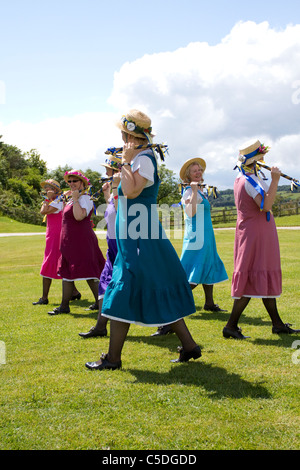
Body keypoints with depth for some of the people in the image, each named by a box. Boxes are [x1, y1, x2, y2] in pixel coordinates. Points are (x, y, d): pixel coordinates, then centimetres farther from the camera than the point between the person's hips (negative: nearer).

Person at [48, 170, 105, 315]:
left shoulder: (84, 198, -13)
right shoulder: (73, 199, 16)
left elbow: (79, 216, -30)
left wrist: (75, 199, -21)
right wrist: (66, 199, 18)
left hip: (81, 241, -11)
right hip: (70, 242, 11)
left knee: (88, 273, -9)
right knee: (66, 272, 13)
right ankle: (64, 306, 22)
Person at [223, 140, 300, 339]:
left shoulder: (241, 178, 14)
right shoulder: (250, 180, -17)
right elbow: (266, 205, -28)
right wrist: (275, 180, -26)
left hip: (251, 231, 11)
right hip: (256, 233, -11)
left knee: (266, 278, 13)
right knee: (255, 279, -9)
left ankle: (277, 324, 20)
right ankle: (231, 326, -7)